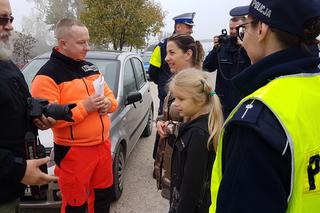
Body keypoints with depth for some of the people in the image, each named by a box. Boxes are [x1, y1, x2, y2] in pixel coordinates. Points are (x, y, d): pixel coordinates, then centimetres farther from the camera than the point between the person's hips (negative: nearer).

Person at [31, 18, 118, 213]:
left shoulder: (90, 68, 10)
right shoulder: (47, 76, -14)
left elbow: (110, 95, 16)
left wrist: (108, 103, -7)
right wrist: (84, 107, -25)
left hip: (103, 145, 7)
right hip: (73, 152, -7)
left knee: (104, 196, 22)